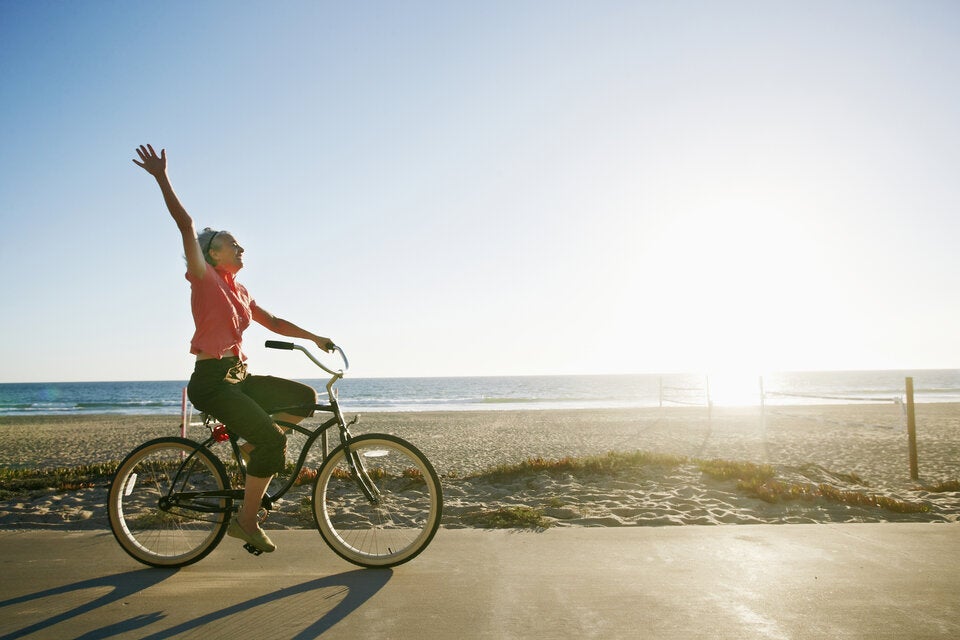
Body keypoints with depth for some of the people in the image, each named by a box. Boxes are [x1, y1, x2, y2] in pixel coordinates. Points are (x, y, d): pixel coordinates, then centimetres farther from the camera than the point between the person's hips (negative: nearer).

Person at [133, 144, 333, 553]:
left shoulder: (239, 291, 16)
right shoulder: (204, 278, -4)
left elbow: (274, 323, 22)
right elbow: (185, 224, -13)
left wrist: (314, 338, 18)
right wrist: (162, 178, -17)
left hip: (238, 377, 8)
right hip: (211, 380, -8)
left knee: (305, 398, 0)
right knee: (273, 439, -19)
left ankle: (254, 446, 11)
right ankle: (246, 520, -5)